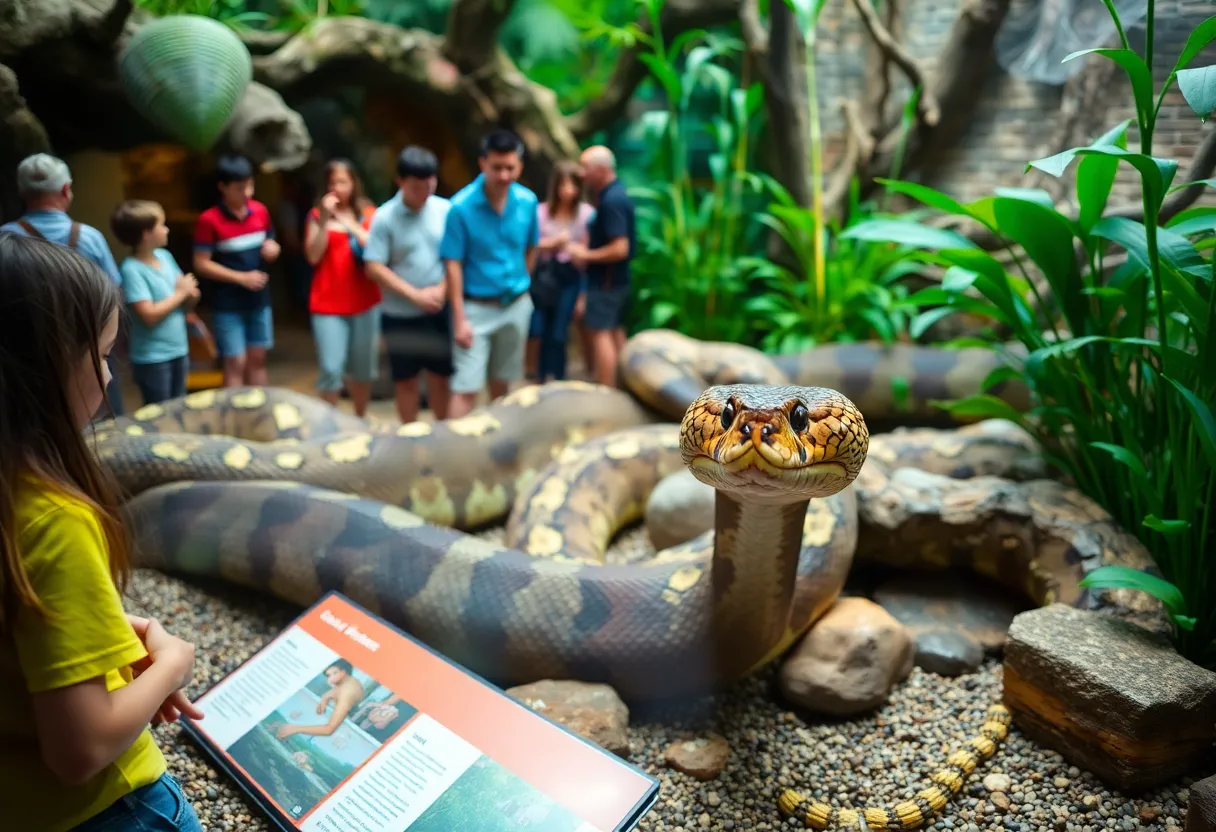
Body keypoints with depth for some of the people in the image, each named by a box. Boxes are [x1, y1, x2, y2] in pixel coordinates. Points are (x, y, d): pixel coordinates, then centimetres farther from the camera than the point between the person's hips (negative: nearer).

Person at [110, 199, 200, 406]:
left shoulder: (165, 256, 4)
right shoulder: (131, 269, -17)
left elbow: (187, 303, 11)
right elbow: (149, 315, -24)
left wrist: (191, 295, -12)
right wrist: (180, 293, -14)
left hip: (179, 350, 7)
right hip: (152, 358, -7)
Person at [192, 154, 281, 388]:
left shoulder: (260, 211, 2)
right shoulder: (209, 220, -14)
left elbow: (270, 242, 16)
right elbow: (201, 265, -13)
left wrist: (273, 249, -9)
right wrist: (242, 277, -20)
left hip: (259, 300, 5)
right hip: (228, 304, -5)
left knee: (258, 359, 13)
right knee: (236, 363, -2)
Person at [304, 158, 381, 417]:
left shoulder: (368, 213, 7)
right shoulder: (317, 215, 4)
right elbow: (313, 256, -6)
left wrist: (350, 223, -13)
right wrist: (324, 220, -13)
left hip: (365, 302, 2)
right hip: (328, 304, -2)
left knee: (364, 367, 10)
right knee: (331, 370, -6)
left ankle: (360, 420, 27)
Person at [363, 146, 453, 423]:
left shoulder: (446, 210, -3)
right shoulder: (384, 217, -8)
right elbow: (374, 268, -9)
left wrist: (442, 290, -12)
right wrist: (416, 295, -13)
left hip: (439, 311, 1)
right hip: (399, 314, -1)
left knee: (440, 374, 11)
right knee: (406, 379, 11)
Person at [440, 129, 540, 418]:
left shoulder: (527, 201, -3)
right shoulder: (461, 206, -16)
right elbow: (453, 265, -14)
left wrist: (521, 285, 12)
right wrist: (460, 318, -16)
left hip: (516, 306, 4)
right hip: (477, 308, -4)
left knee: (502, 382, 17)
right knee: (466, 388, -6)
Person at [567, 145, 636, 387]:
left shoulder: (611, 200, -22)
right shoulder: (615, 193, 9)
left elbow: (620, 249, -26)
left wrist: (587, 255, -16)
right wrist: (586, 249, 6)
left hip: (606, 279, -10)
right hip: (615, 277, 10)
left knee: (600, 333, -6)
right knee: (615, 331, 15)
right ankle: (618, 388, 24)